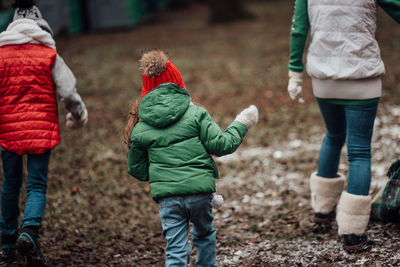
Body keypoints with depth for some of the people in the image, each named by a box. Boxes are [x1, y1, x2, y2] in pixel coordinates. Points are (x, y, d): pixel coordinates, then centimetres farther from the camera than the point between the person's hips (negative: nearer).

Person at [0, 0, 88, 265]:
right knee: (37, 185, 2)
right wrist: (79, 115, 15)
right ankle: (30, 231, -22)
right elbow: (68, 91, -4)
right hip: (41, 129, -2)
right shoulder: (49, 55, -3)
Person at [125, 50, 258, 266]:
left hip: (167, 197, 0)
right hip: (200, 190, 0)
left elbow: (137, 171, 8)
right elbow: (220, 145, -6)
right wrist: (240, 125, 10)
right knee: (205, 236, 26)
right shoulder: (195, 114, -4)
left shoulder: (140, 129, 1)